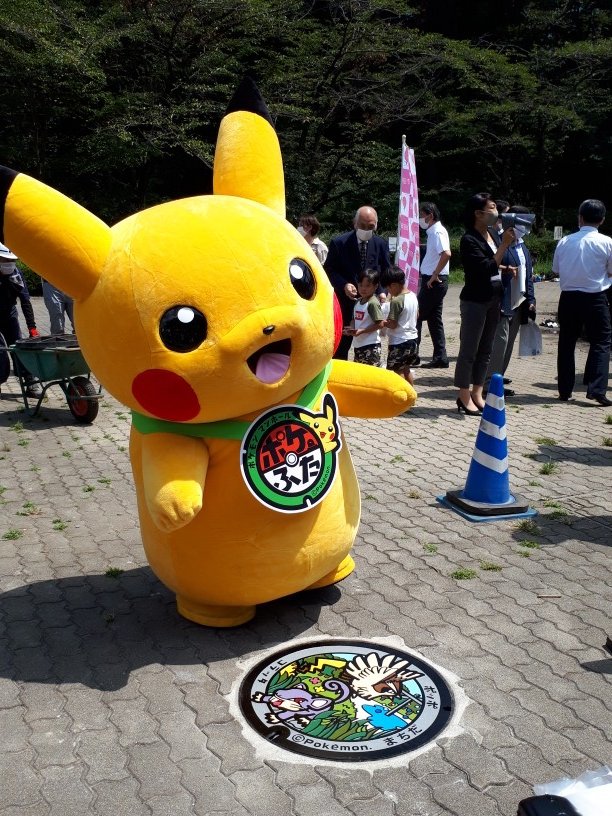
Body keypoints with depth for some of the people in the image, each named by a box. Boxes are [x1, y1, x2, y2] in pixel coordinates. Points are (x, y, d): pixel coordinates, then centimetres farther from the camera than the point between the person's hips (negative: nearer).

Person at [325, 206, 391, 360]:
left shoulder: (381, 244, 1)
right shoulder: (339, 242, -7)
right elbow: (329, 270, -3)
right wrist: (344, 285, -20)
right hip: (346, 302, -2)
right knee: (341, 345, 5)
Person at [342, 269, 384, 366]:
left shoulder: (373, 303, -16)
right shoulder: (358, 302, 9)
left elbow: (379, 324, -19)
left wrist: (362, 331, -21)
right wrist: (351, 328, -4)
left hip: (371, 345, -9)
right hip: (358, 344, 9)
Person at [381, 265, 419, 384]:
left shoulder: (396, 301, -20)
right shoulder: (413, 296, 5)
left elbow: (392, 324, -19)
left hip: (399, 342, -9)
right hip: (412, 339, 9)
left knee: (398, 371, 1)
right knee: (406, 369, 20)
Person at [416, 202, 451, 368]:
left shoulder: (437, 232, -15)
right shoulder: (433, 232, 15)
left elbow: (446, 254, -30)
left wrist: (434, 276, -24)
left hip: (434, 282, -10)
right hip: (432, 281, 10)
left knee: (417, 316, -4)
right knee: (434, 318, 11)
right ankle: (440, 357, 14)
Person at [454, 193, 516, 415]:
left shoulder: (494, 234, 9)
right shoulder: (469, 240, -14)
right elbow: (486, 268, -21)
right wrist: (505, 244, -21)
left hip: (494, 300, 8)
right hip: (474, 302, -8)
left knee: (485, 350, 12)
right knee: (469, 351, -1)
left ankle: (477, 394, 20)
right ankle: (464, 398, 8)